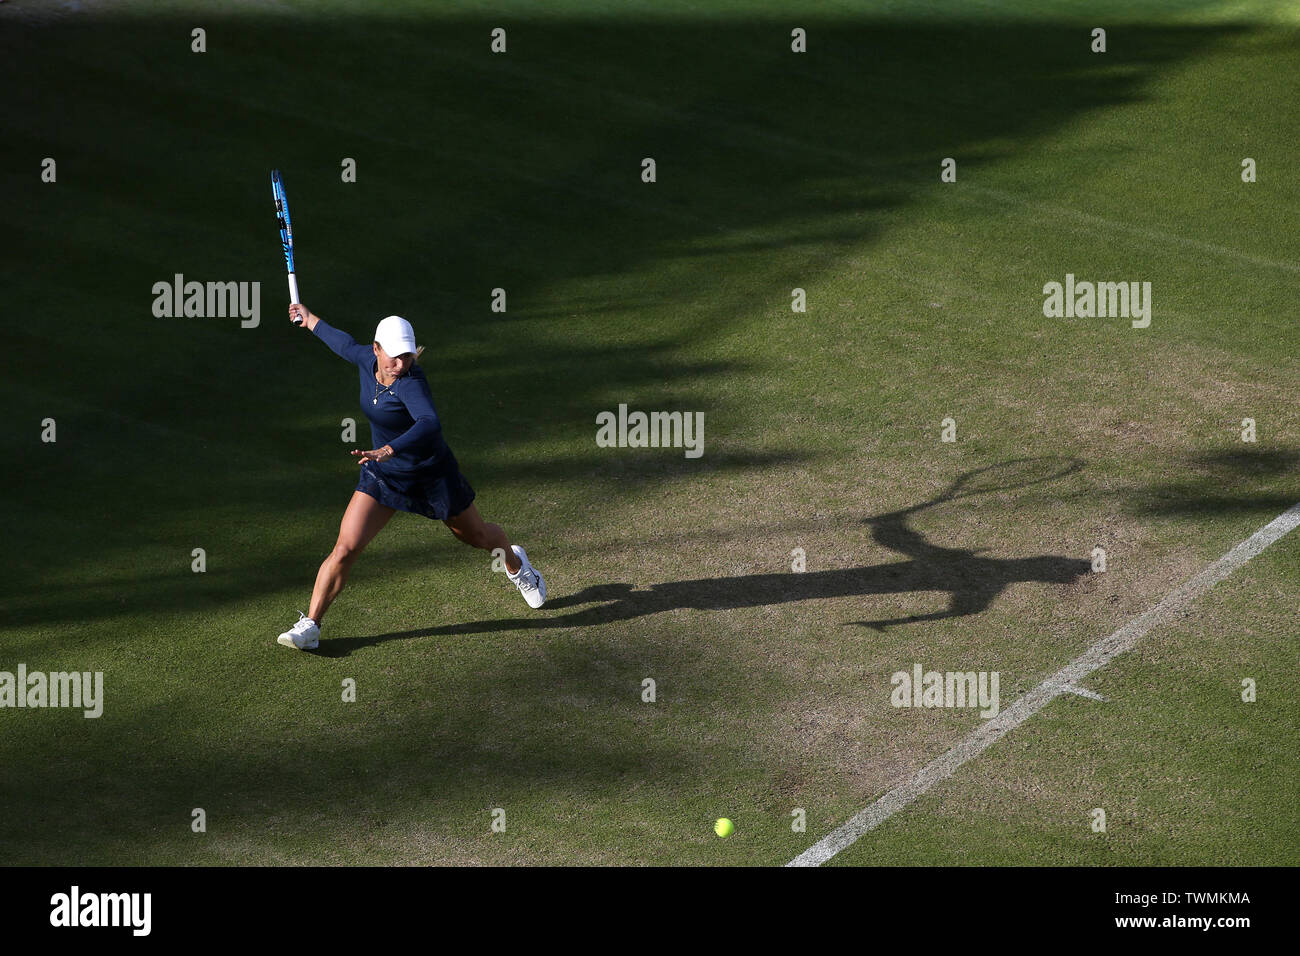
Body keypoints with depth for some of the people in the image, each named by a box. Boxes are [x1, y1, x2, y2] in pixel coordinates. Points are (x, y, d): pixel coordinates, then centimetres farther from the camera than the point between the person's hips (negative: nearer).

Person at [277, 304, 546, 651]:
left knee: (476, 535, 22)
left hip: (432, 474, -4)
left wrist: (388, 450, -65)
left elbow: (430, 424, -52)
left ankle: (515, 563, 56)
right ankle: (309, 626, -1)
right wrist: (310, 320, 28)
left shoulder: (412, 382, -33)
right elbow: (346, 344, 11)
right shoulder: (368, 359, -13)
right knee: (345, 549, -10)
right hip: (383, 477, 4)